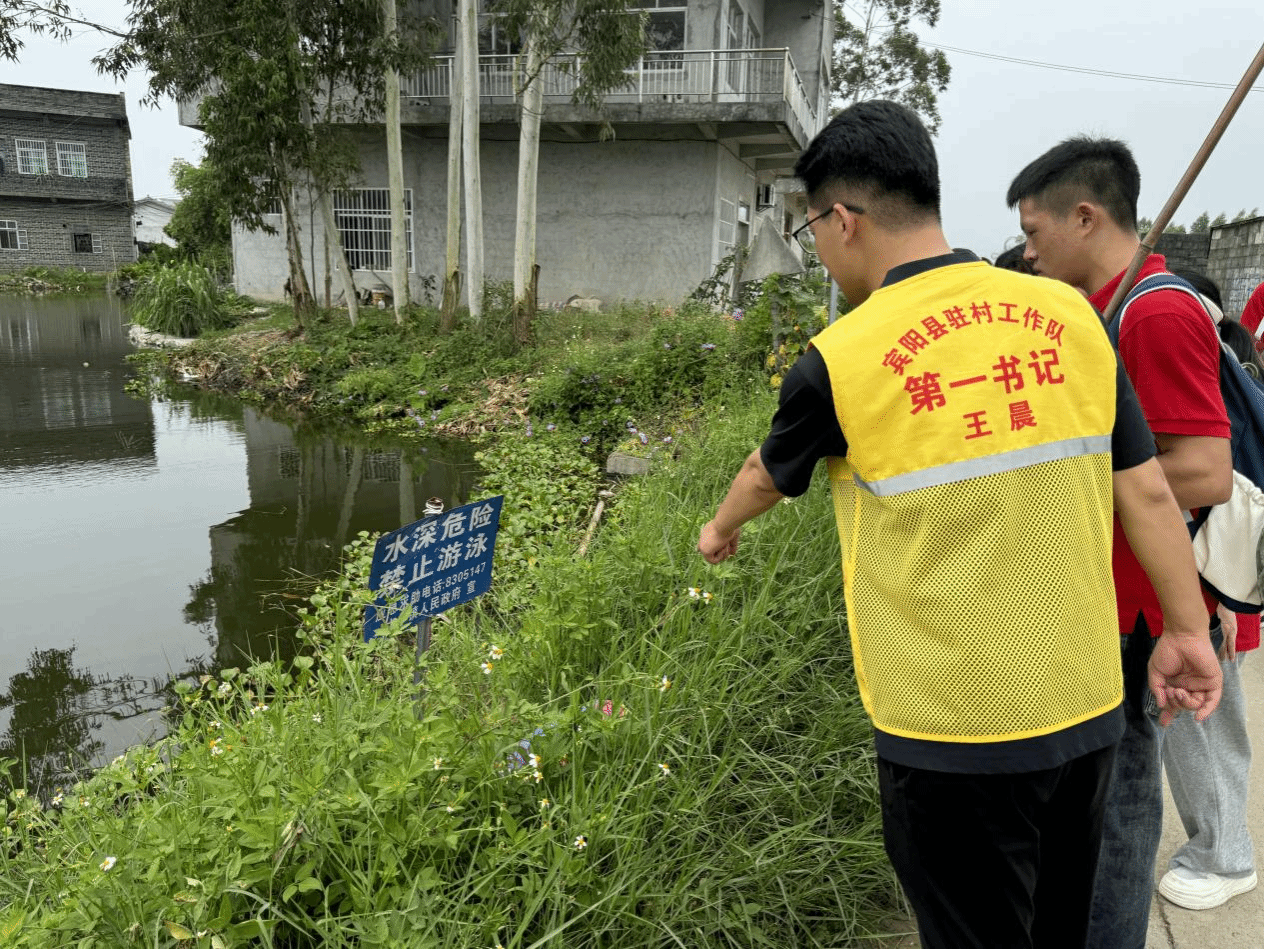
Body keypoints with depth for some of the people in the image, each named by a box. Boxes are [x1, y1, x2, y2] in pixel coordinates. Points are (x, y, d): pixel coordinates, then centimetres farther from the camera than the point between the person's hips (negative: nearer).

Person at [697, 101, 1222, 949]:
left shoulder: (842, 359, -14)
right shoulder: (1067, 315, -3)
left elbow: (767, 477, 5)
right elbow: (1148, 491, 1)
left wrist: (722, 529, 26)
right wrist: (1188, 630, 13)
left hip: (955, 731, -5)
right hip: (1086, 710, 5)